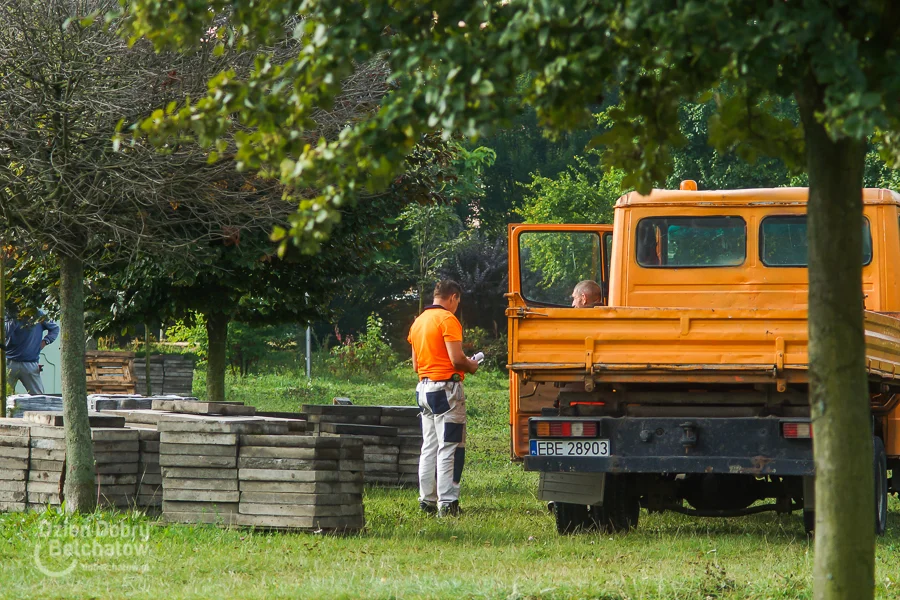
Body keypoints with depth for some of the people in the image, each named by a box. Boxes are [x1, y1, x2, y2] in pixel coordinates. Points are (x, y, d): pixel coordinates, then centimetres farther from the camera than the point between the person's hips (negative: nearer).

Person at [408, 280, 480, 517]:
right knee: (449, 448, -6)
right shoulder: (447, 319, -11)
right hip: (446, 388, -8)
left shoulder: (418, 321, 15)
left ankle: (427, 501, 14)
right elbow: (456, 359, -19)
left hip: (424, 387, 8)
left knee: (429, 448, 13)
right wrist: (471, 366, 2)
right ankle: (447, 503, -9)